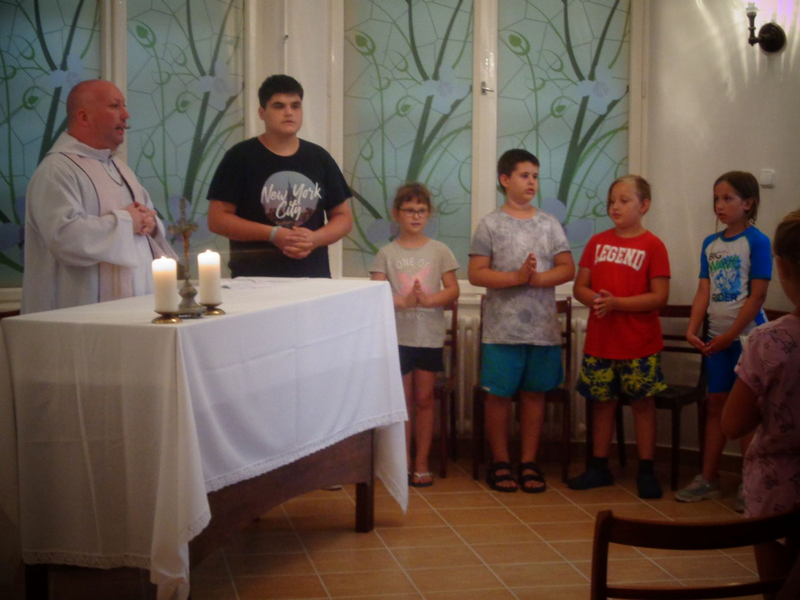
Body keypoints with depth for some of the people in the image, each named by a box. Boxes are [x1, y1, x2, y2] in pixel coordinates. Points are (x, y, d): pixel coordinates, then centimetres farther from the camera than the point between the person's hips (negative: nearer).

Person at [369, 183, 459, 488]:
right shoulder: (387, 253, 1)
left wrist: (428, 300, -19)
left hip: (430, 336, 1)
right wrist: (405, 301, -24)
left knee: (424, 399, 6)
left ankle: (421, 464, 14)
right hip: (398, 335, -1)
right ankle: (403, 463, 15)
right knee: (403, 400, 5)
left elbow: (453, 290, -1)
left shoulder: (439, 251, 3)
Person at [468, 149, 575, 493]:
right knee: (499, 394, 1)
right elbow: (476, 274, -6)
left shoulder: (549, 224, 9)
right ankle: (500, 463, 14)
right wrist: (516, 277, -17)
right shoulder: (490, 225, 0)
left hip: (543, 328, 3)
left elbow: (568, 269, 4)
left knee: (534, 394, 8)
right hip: (502, 328, -3)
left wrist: (537, 278, -13)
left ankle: (528, 462, 18)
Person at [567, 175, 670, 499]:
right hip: (599, 340, 4)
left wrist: (616, 303, -19)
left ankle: (646, 471, 12)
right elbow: (580, 287, 8)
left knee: (642, 403, 4)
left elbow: (659, 297, -11)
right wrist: (596, 299, -14)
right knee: (603, 402, 11)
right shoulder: (597, 242, 8)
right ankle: (599, 467, 22)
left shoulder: (652, 246, -5)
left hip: (639, 344, -4)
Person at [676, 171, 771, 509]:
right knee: (715, 405, 11)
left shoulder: (757, 242, -10)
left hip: (746, 335, -6)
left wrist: (730, 335, -14)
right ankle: (708, 478, 19)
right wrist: (693, 329, -8)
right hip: (716, 336, 6)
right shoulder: (710, 244, 8)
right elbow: (704, 292, 6)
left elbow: (757, 296, -13)